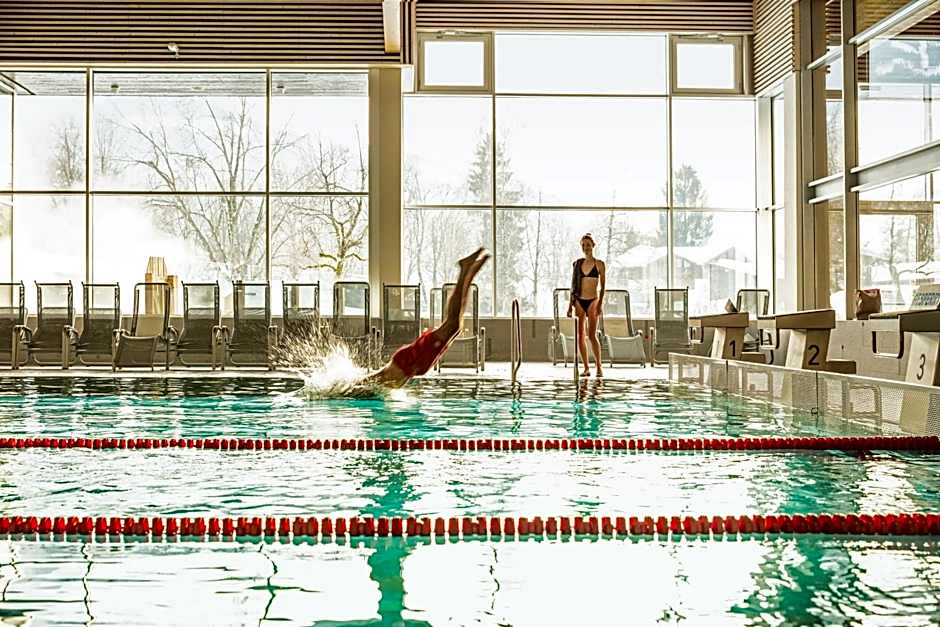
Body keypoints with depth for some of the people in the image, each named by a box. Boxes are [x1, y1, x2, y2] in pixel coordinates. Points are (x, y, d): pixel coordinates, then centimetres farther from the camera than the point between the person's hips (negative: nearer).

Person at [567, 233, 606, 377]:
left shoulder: (599, 264, 0)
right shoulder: (577, 264, 9)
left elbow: (602, 286, -2)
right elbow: (573, 286, 12)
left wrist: (600, 304, -11)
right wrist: (570, 305, 8)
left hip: (592, 301, -4)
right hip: (579, 301, 4)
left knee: (592, 335, -10)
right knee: (580, 335, 2)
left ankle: (599, 367, -1)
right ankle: (586, 368, 9)